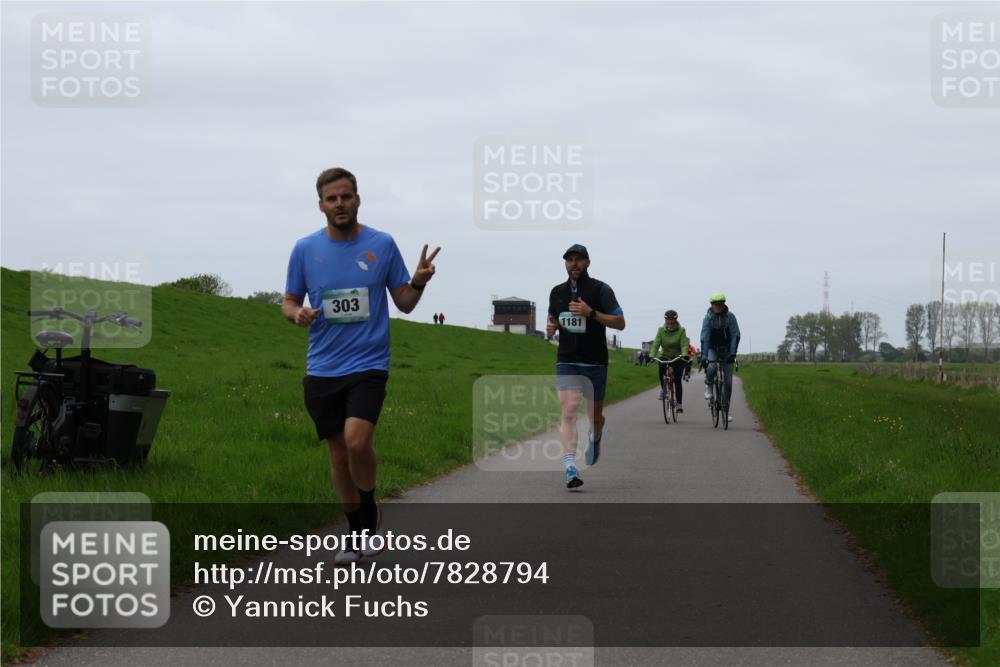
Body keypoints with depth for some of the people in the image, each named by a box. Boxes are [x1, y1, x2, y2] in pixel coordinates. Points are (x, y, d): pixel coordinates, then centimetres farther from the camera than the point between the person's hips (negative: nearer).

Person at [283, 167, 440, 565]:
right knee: (339, 453, 6)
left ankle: (369, 509, 3)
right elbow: (290, 302, 13)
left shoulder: (382, 245, 1)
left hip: (368, 364, -2)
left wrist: (419, 282, -13)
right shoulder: (305, 249, 4)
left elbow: (404, 303, 8)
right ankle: (356, 534, 21)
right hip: (322, 368, 2)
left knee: (357, 440, -22)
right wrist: (296, 314, -10)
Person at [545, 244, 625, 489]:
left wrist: (591, 313, -21)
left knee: (595, 416, 11)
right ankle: (570, 469, -24)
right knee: (569, 411, -17)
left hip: (595, 363, -1)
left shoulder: (600, 290, -5)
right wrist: (550, 328, -1)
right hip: (567, 362, 1)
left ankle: (595, 438, 49)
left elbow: (620, 322, -9)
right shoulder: (557, 292, 8)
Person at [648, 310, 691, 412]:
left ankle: (679, 404, -3)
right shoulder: (661, 330, -5)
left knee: (677, 380, -10)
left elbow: (684, 344, -20)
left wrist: (684, 355, -39)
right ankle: (663, 389, -12)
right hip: (665, 357, 1)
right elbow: (656, 344, -14)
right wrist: (651, 356, -30)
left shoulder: (681, 331, -9)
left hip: (678, 358, -1)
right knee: (661, 367, -32)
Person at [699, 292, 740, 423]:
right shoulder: (708, 318, -15)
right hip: (712, 349, -1)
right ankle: (708, 386, 0)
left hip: (726, 350, 1)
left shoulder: (730, 317, -11)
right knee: (711, 368, -33)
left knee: (728, 381, -3)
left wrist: (733, 354, -24)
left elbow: (735, 336, -14)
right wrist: (703, 357, -31)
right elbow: (704, 338, -21)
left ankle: (727, 409, 9)